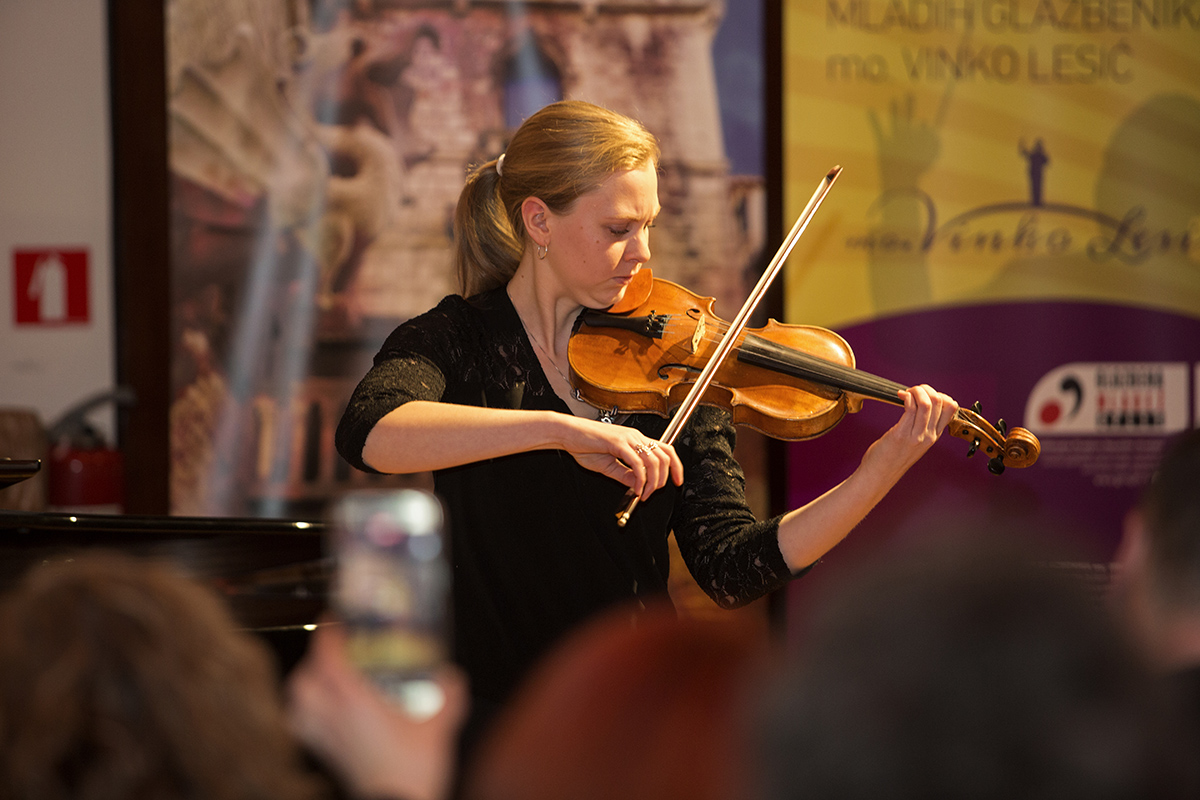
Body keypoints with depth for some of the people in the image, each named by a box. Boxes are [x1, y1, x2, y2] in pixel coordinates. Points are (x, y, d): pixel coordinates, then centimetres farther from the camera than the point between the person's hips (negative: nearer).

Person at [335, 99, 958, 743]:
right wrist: (560, 428, -36)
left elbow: (730, 568, -3)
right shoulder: (457, 341, -3)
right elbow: (365, 433, -27)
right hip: (500, 727, -3)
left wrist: (877, 476, -16)